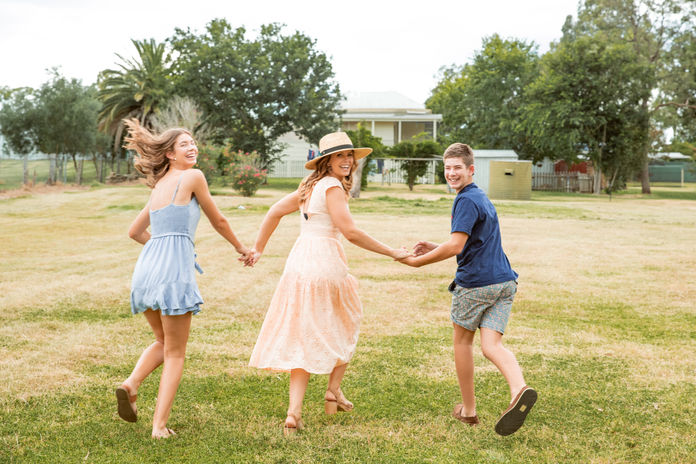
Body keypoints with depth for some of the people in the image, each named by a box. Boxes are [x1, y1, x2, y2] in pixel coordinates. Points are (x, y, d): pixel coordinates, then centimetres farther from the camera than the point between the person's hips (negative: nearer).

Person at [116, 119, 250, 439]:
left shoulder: (159, 187, 20)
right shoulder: (192, 177, -1)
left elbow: (135, 232, 28)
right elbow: (218, 221, 7)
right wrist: (241, 248, 22)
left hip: (146, 267, 7)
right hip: (174, 269, -7)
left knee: (163, 342, 25)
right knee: (175, 353, 4)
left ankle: (131, 384, 1)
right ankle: (159, 425, 0)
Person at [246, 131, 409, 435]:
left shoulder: (310, 186, 16)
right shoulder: (332, 186, -9)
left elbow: (275, 211, 23)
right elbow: (350, 232, -16)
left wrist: (258, 249, 30)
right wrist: (391, 253, -10)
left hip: (299, 263, 7)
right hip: (326, 263, -7)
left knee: (304, 337, 8)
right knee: (344, 326, 18)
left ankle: (294, 412, 1)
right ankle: (333, 391, 24)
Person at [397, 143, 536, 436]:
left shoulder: (466, 200, -11)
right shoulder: (482, 198, 20)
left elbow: (455, 246, -20)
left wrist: (419, 261, -9)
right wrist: (434, 248, 17)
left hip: (475, 282, -8)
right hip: (504, 280, 8)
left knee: (462, 340, 13)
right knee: (492, 346, -1)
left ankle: (468, 409, 23)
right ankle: (519, 390, -30)